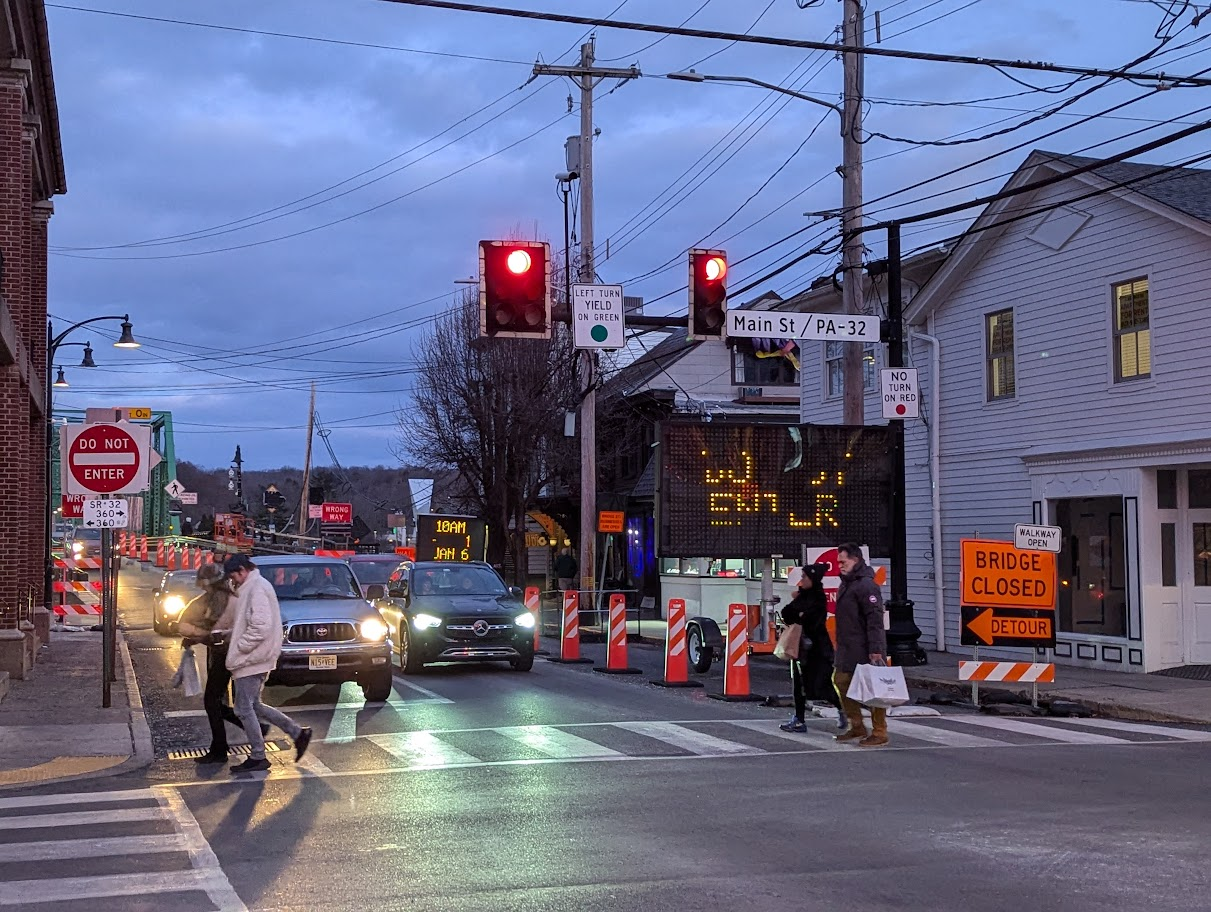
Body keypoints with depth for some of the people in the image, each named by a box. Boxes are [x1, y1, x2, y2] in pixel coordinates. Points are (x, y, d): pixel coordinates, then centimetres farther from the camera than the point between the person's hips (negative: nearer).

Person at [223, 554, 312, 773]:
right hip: (253, 658, 11)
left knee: (244, 708, -3)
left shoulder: (257, 588, -16)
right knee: (253, 706, 15)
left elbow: (261, 625, -25)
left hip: (251, 659, -11)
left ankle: (258, 757, 5)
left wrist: (240, 646, -18)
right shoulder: (252, 587, 17)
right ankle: (298, 732, 16)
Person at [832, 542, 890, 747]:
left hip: (865, 650, -11)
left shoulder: (866, 585, -15)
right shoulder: (846, 584, 17)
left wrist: (875, 649, -25)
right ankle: (857, 727, 26)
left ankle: (879, 734, 1)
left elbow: (875, 620, -21)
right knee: (842, 682, 14)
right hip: (848, 649, 11)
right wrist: (841, 645, 23)